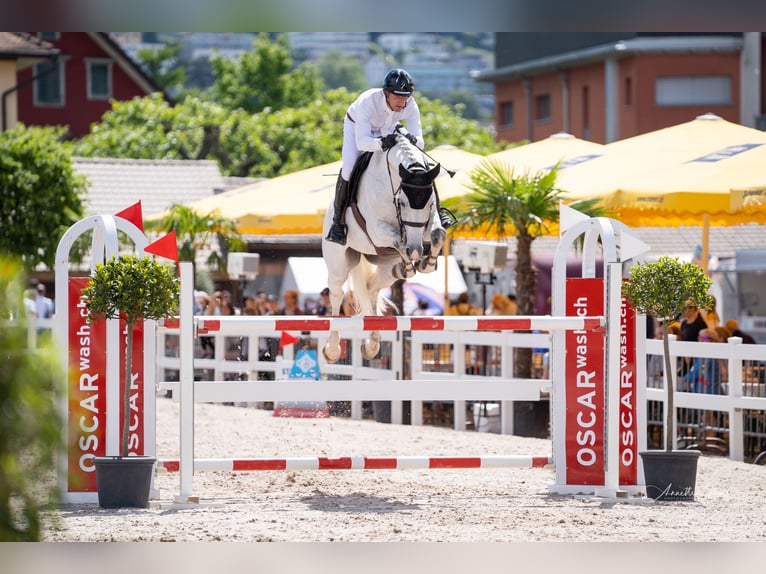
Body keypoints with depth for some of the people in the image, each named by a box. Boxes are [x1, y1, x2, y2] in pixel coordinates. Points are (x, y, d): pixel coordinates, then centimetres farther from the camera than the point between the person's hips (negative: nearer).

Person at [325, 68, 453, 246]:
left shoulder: (410, 105, -30)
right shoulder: (367, 101, -42)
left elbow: (420, 142, -28)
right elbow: (361, 142, -48)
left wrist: (413, 140, -52)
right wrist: (381, 143, -67)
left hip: (387, 131, 3)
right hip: (357, 126, -3)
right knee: (348, 170, -25)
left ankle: (435, 209, 7)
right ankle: (338, 221, -11)